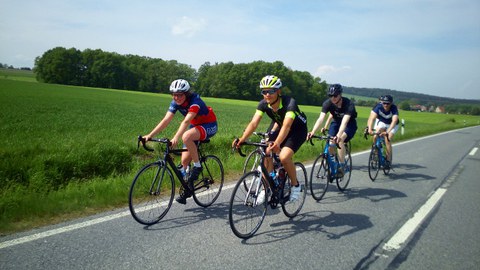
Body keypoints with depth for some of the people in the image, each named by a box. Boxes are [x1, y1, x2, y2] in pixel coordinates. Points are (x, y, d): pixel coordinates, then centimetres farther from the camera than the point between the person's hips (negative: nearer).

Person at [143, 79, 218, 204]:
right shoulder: (176, 103, -10)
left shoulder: (194, 100, -29)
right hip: (195, 126, 7)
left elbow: (186, 121, -42)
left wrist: (176, 138, -54)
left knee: (186, 136, -37)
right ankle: (186, 189, 15)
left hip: (209, 126, -7)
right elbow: (165, 121, -16)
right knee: (184, 161, -2)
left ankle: (197, 166, -17)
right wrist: (150, 135, -26)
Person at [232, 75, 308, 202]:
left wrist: (276, 144, -64)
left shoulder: (289, 103, -34)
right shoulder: (263, 104, -18)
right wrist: (242, 139, -44)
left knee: (284, 157, -26)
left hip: (297, 130, -5)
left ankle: (295, 185, -1)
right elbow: (254, 123, -28)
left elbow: (286, 126, -47)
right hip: (280, 127, 5)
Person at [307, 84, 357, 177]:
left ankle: (341, 167, -19)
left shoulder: (349, 104, -33)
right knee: (331, 144, -13)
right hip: (336, 122, 4)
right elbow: (321, 118, -34)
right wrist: (312, 132, -49)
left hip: (350, 124, -4)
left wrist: (338, 135, -62)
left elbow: (344, 122, -46)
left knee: (340, 140, -29)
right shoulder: (327, 103, -24)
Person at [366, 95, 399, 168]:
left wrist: (388, 131, -61)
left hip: (391, 125, -2)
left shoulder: (394, 108, -33)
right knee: (375, 137, -22)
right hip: (381, 122, 2)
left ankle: (388, 160, -6)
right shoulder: (378, 106, -29)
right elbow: (372, 118, -41)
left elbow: (394, 121, -46)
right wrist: (369, 128, -58)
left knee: (387, 140, -20)